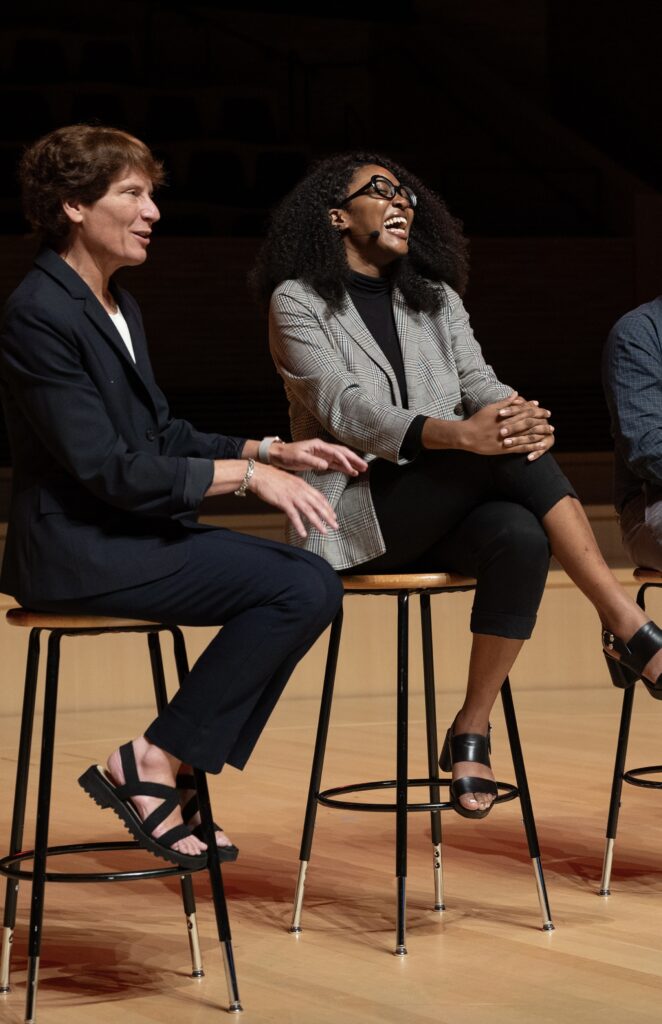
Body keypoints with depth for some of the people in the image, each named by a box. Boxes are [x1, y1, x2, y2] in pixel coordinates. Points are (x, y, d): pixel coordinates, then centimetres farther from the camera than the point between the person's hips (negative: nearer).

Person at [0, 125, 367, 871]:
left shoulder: (116, 306, 16)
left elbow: (162, 434, 20)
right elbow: (106, 468, -20)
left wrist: (270, 451, 5)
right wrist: (245, 475, -17)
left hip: (130, 534, 10)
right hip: (80, 551, -10)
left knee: (312, 581, -6)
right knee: (300, 589, -19)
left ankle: (168, 768, -3)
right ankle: (153, 765, -11)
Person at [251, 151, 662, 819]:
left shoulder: (435, 299, 20)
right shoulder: (298, 301, 1)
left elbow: (479, 384, 6)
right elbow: (343, 408, -15)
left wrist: (524, 419, -21)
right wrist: (462, 434, -30)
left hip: (437, 514, 5)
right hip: (352, 514, -5)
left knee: (521, 537, -32)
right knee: (509, 457, -29)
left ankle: (472, 732, -24)